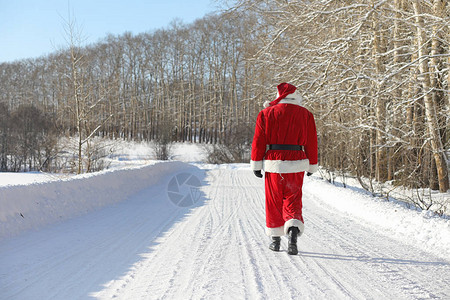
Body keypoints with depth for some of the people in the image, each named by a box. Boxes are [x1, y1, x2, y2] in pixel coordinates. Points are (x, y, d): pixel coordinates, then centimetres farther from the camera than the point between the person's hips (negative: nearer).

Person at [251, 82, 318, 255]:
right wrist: (311, 167, 14)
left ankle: (276, 239, 21)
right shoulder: (305, 115, 4)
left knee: (274, 202, 13)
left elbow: (258, 141, 0)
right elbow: (311, 143, 6)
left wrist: (256, 165, 5)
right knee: (293, 201, 5)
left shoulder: (266, 114, 2)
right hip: (296, 166, 0)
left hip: (273, 163, 0)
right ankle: (293, 233, -19)